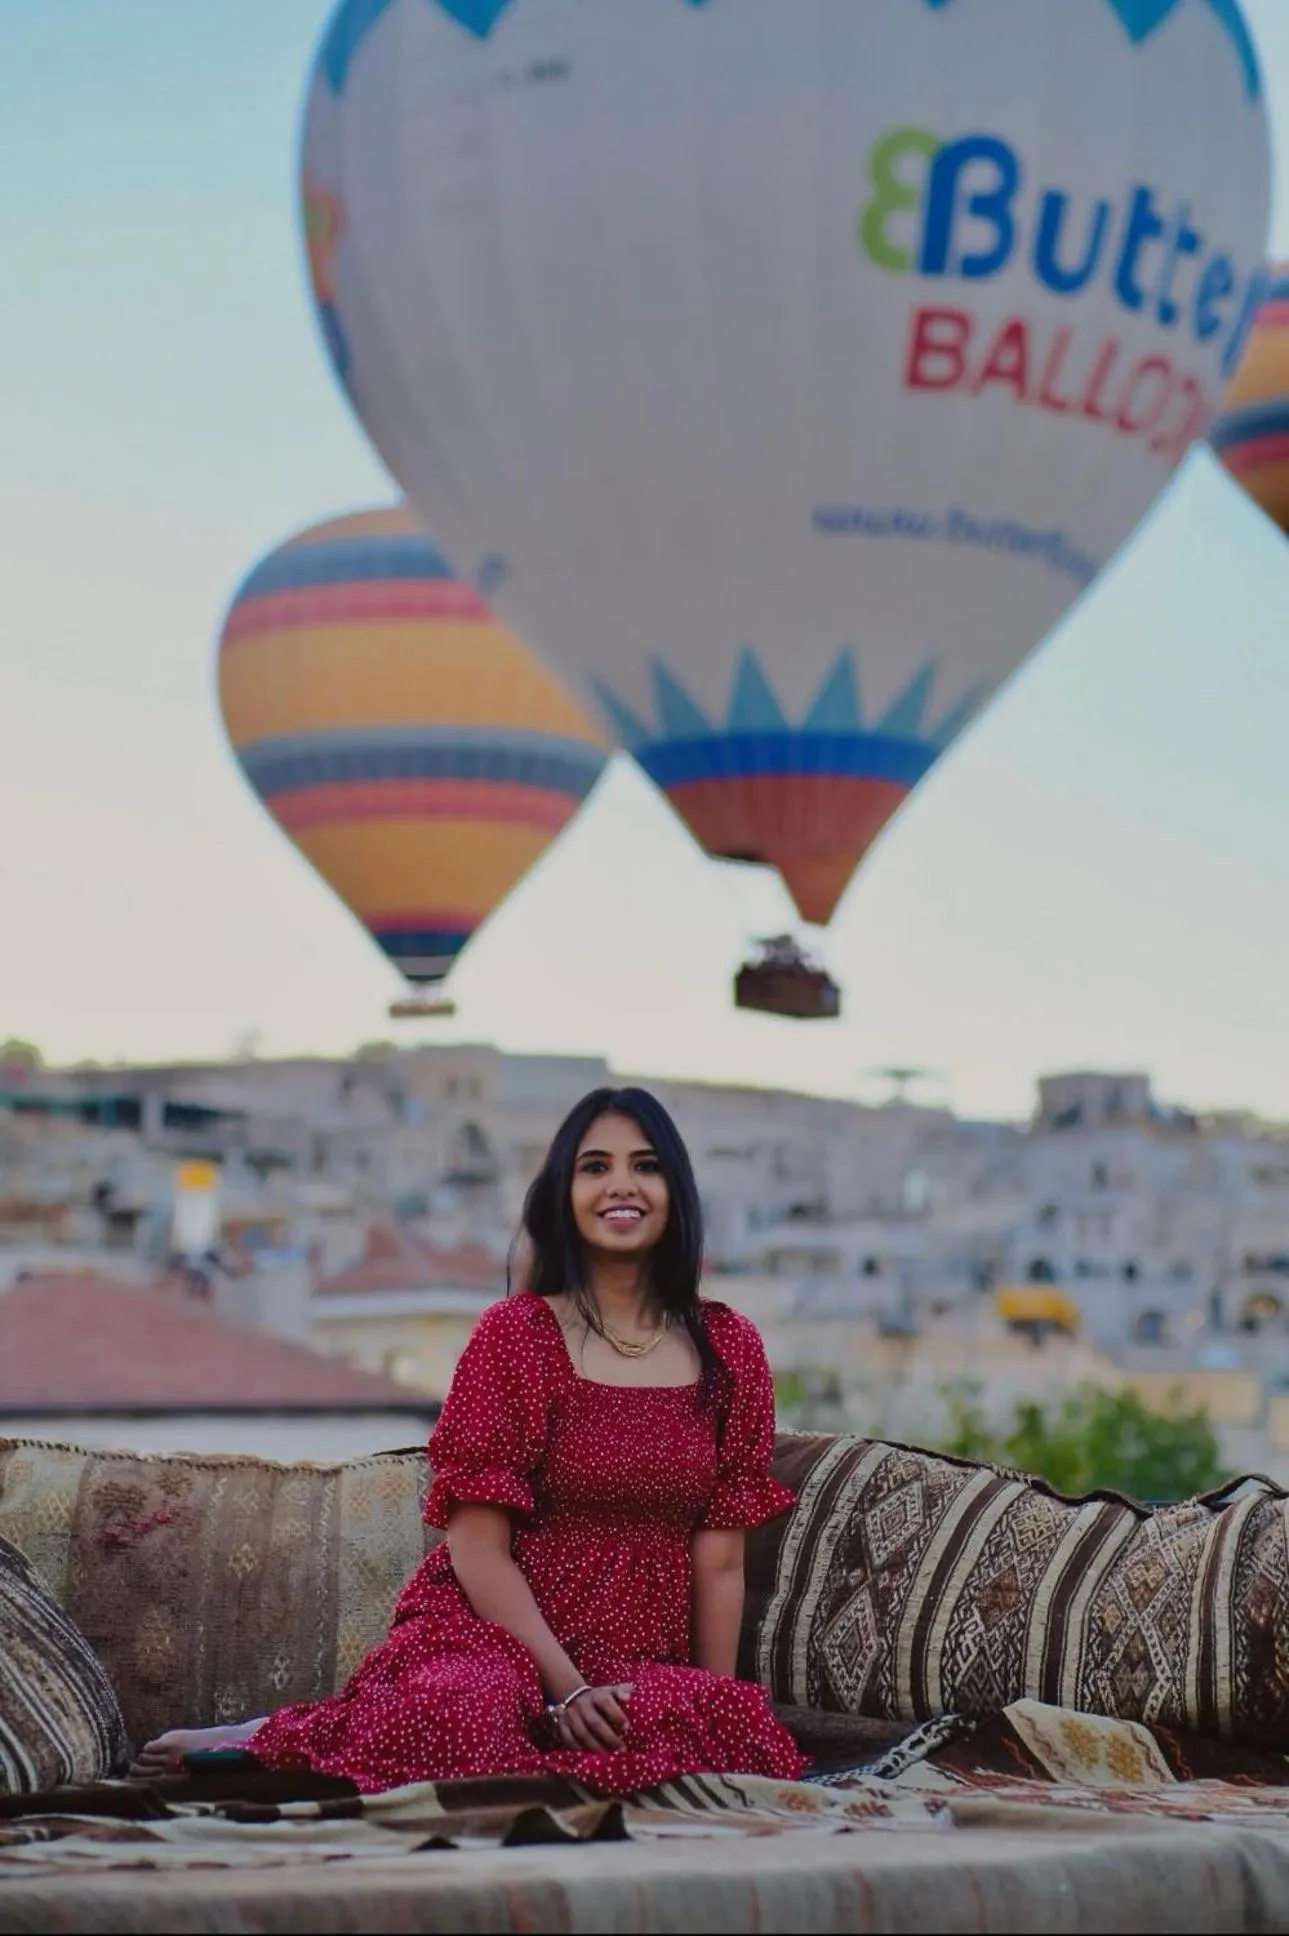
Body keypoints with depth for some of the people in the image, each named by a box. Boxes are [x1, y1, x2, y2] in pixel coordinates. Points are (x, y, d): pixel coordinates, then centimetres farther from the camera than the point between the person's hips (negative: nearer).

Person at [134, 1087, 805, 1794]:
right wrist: (566, 1689, -15)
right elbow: (478, 1548, -6)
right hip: (501, 1637, -5)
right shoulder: (515, 1333, -1)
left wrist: (719, 1706, -1)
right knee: (468, 1710, -42)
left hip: (644, 1671, 5)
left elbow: (719, 1560, 7)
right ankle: (269, 1738, -11)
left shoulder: (731, 1349, 10)